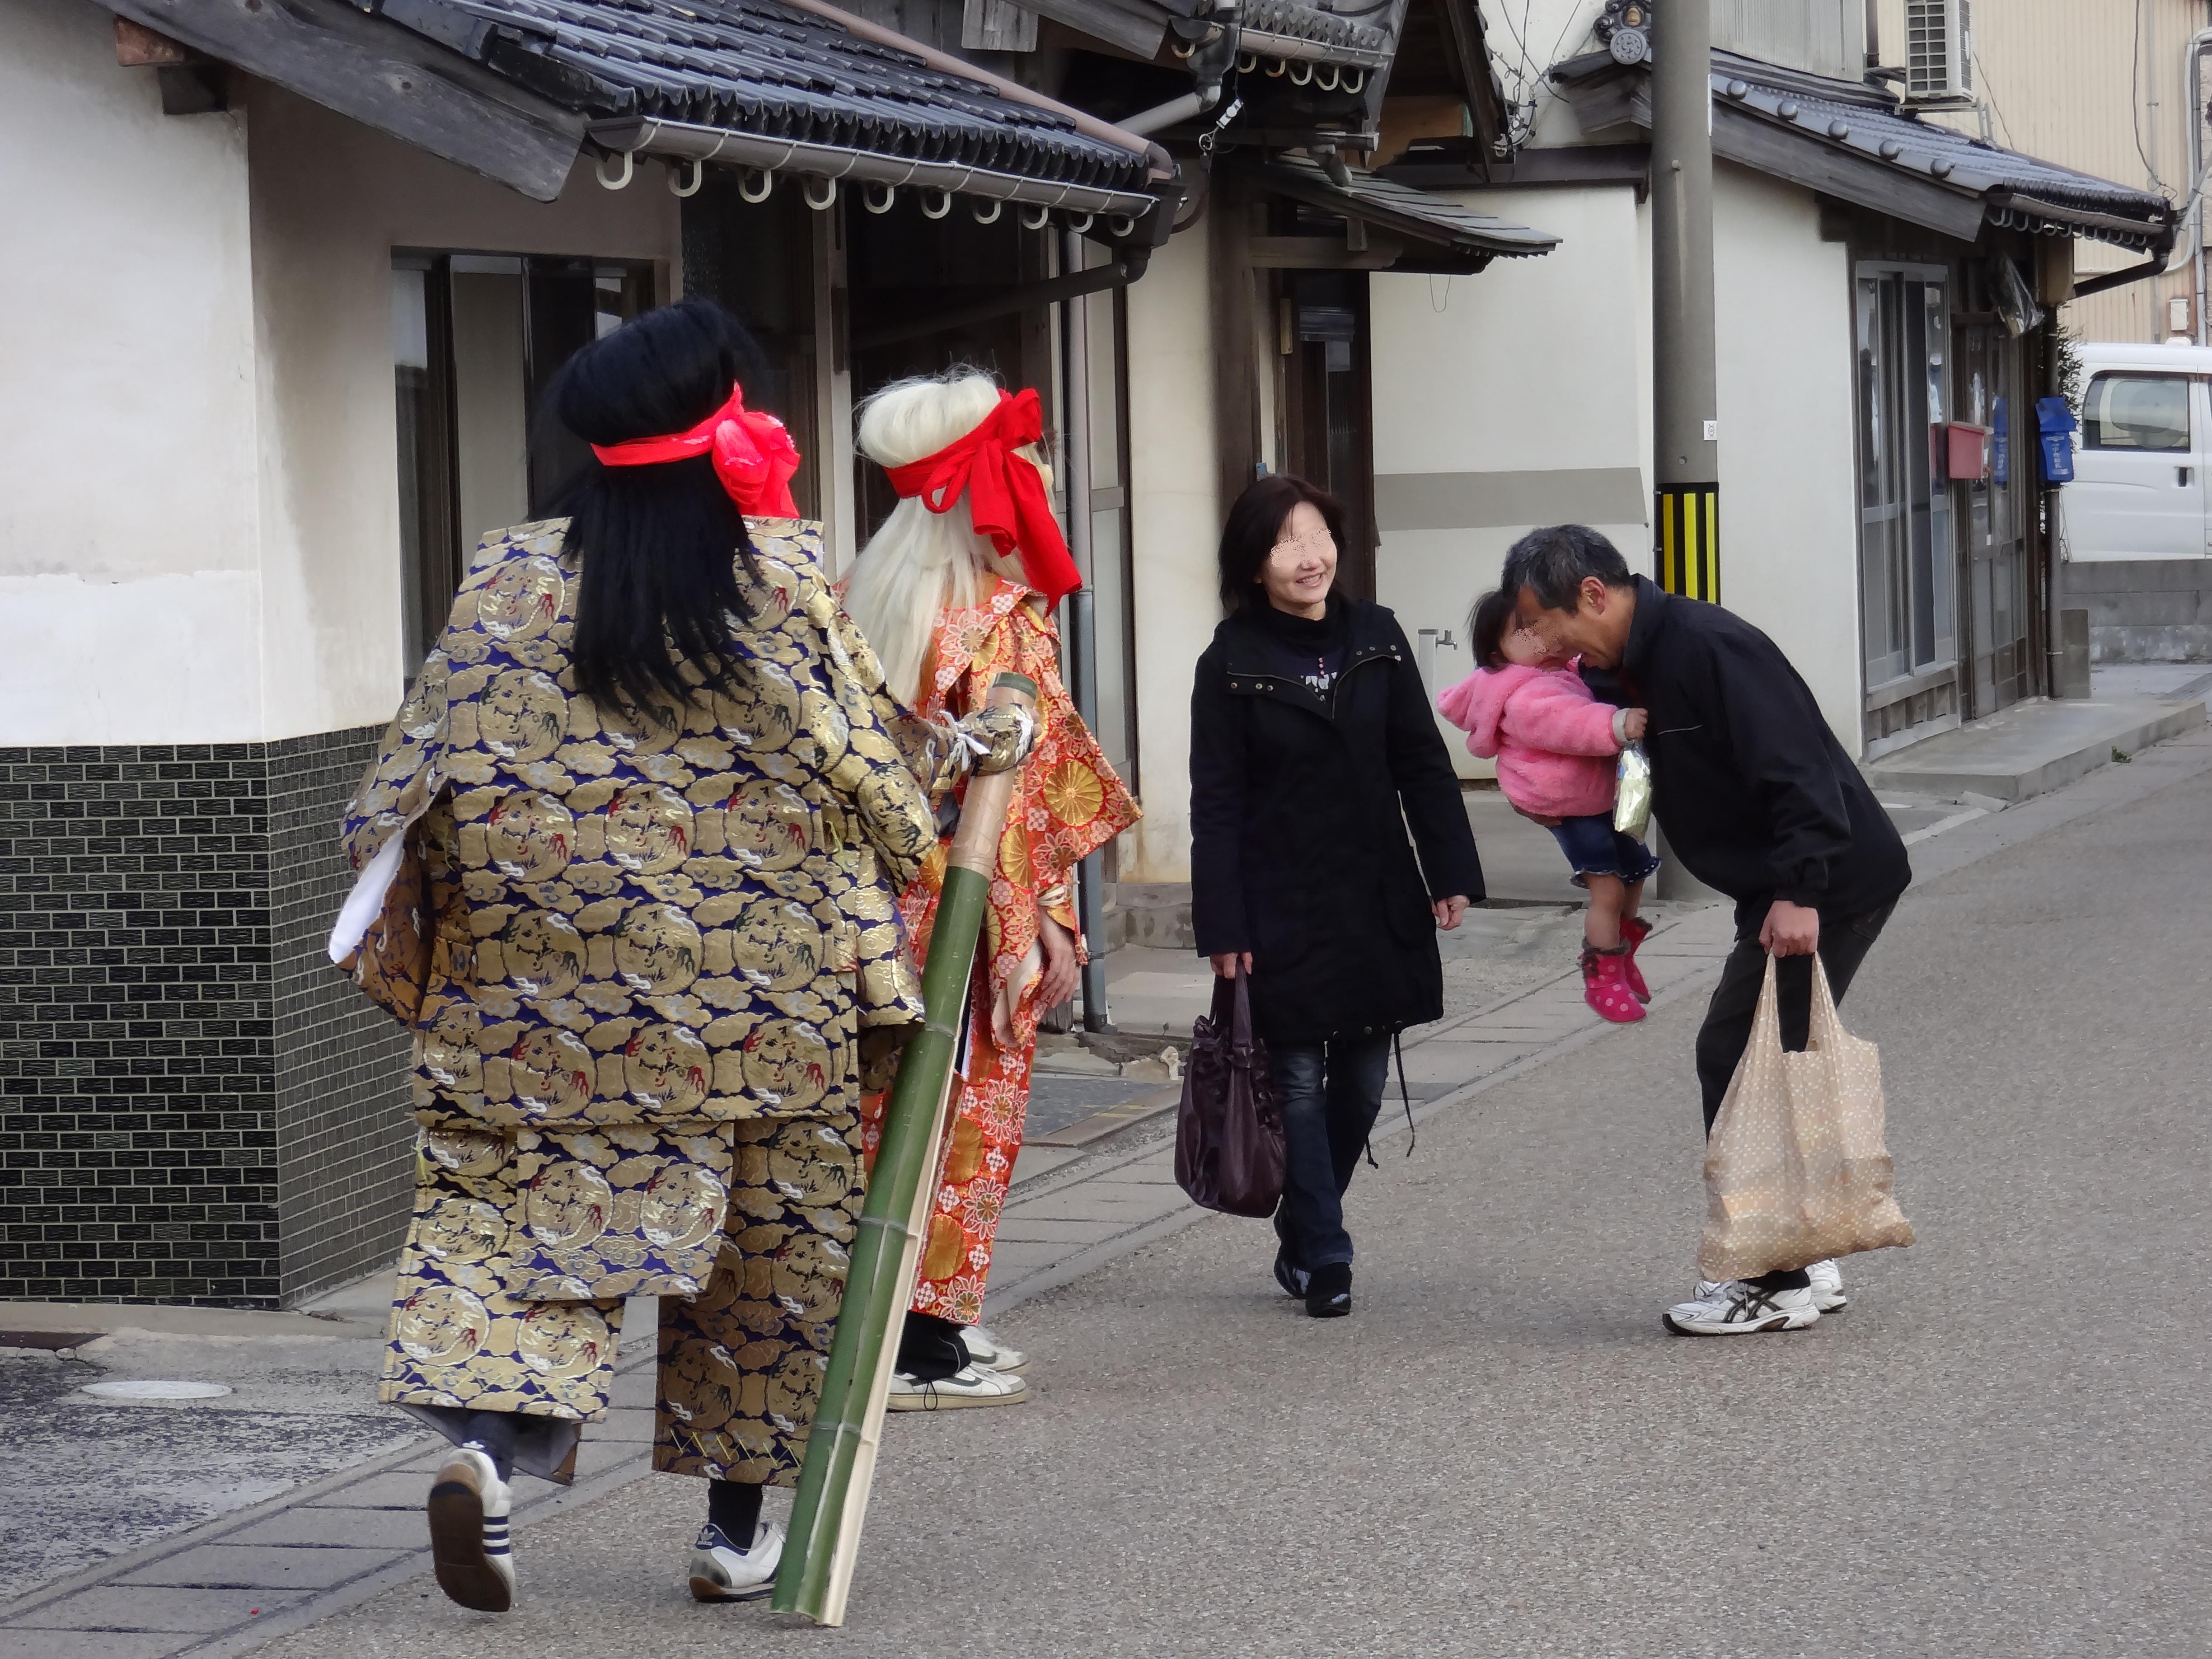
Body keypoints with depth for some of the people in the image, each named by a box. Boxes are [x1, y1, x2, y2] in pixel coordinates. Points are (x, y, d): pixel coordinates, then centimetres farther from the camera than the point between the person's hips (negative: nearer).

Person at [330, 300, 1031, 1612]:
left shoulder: (510, 581, 1)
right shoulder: (786, 577, -6)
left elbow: (427, 768, 2)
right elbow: (868, 765, 0)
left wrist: (388, 917, 14)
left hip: (537, 987, 1)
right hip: (756, 998, -1)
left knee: (522, 1210, 2)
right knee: (767, 1245, 12)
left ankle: (486, 1440, -24)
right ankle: (743, 1516, 18)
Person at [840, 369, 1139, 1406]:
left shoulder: (868, 602, 9)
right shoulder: (1001, 625, -13)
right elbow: (1015, 786, -18)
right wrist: (1049, 918, -14)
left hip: (879, 894, 7)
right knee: (964, 1117, 0)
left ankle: (923, 1326, 19)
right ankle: (924, 1341, 2)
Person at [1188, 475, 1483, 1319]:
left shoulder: (1376, 638, 5)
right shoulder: (1232, 663, -5)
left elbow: (1422, 765, 9)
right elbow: (1217, 805, -5)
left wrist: (1451, 872, 1)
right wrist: (1223, 928, -10)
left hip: (1378, 902, 4)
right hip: (1284, 913, -4)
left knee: (1362, 1085, 10)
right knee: (1300, 1083, -4)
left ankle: (1304, 1240, 27)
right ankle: (1323, 1262, 2)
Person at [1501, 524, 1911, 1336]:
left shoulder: (1707, 647, -21)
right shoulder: (1624, 668, 10)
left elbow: (1794, 772, -26)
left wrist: (1799, 892, -29)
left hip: (1829, 885, -10)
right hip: (1783, 887, 10)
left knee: (1743, 1061, -7)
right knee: (1738, 1056, 14)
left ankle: (1777, 1284, -1)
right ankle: (1797, 1264, 22)